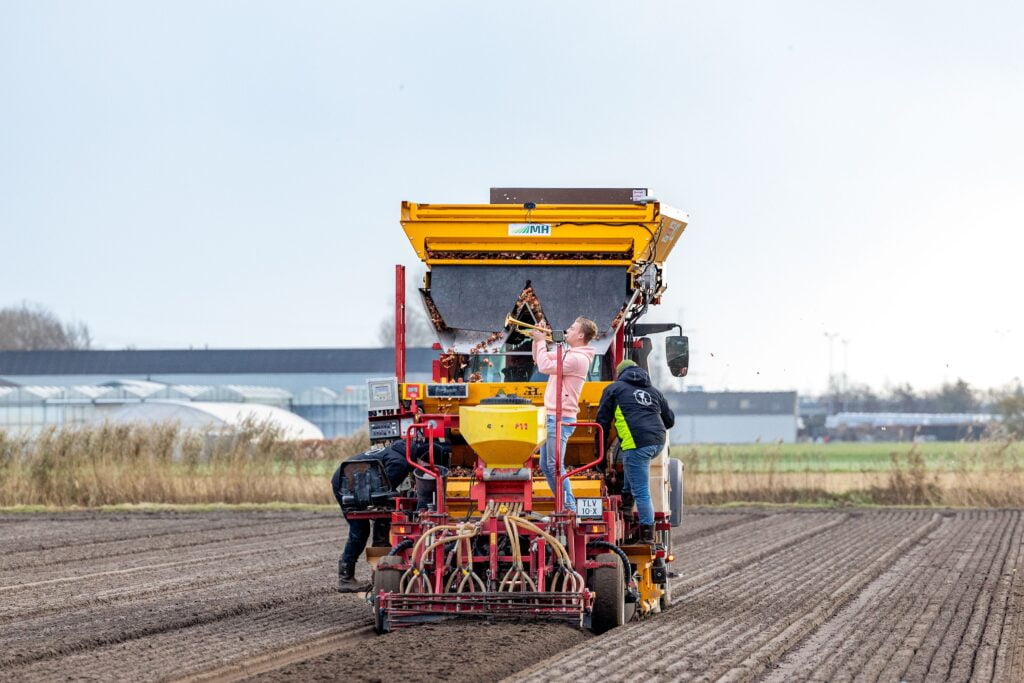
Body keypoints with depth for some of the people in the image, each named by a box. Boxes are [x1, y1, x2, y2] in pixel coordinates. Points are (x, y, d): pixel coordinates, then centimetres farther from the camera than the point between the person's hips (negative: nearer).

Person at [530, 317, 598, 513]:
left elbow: (545, 366, -19)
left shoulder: (578, 358, -16)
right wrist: (537, 340, 11)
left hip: (561, 417, -10)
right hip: (552, 416, 10)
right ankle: (565, 506, 17)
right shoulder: (568, 354, 16)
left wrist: (541, 341, -8)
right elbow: (539, 360, 26)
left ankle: (569, 507, -10)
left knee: (554, 465, -13)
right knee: (545, 466, 13)